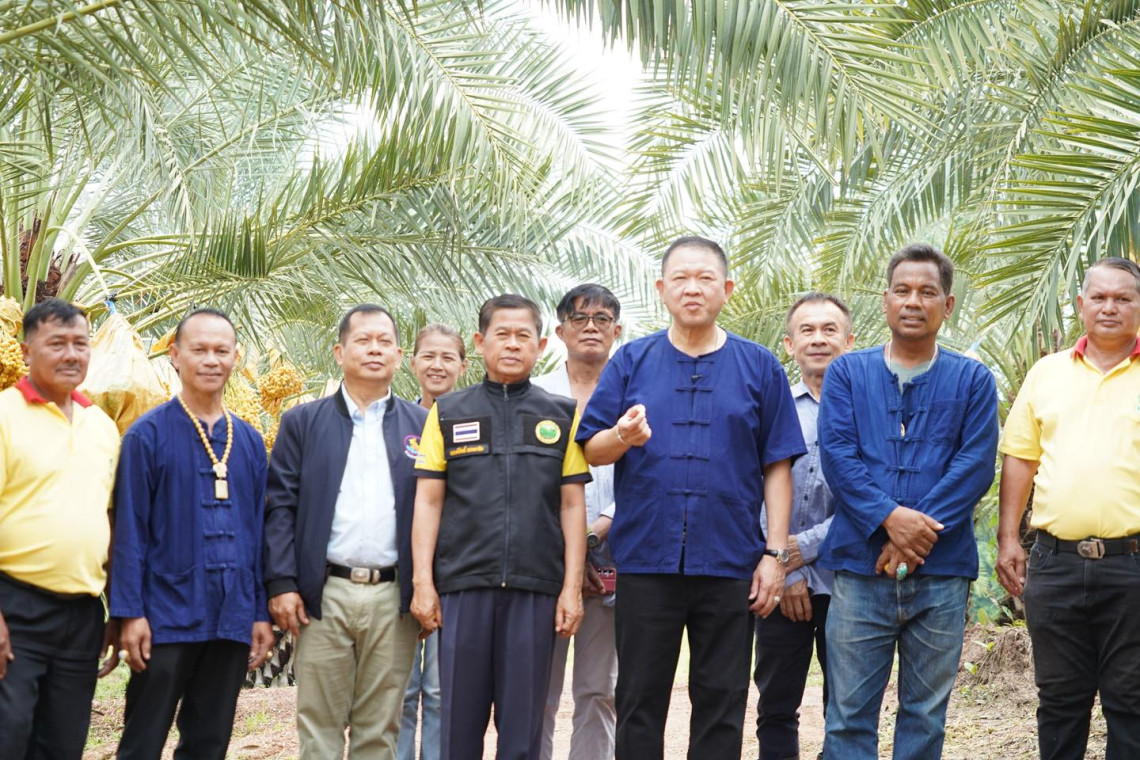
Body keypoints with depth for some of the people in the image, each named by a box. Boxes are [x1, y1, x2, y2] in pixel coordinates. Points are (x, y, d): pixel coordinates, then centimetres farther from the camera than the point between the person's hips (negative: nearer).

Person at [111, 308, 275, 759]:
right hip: (166, 618, -4)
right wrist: (129, 613, -11)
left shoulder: (250, 443, 9)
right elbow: (129, 531, -6)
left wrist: (261, 613, 7)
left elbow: (259, 532, 11)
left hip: (232, 620, 4)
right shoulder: (147, 435, -4)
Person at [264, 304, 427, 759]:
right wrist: (281, 584, -6)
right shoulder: (303, 423, 8)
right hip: (323, 594, -1)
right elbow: (280, 507, 3)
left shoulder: (422, 426, 10)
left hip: (394, 597, 1)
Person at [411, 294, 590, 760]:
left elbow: (572, 506, 6)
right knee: (460, 716, 4)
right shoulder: (448, 414, 8)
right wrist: (423, 582, -2)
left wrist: (572, 587, -1)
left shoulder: (562, 416, 9)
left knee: (523, 721, 4)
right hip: (463, 585, 0)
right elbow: (428, 502, 6)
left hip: (536, 588, 0)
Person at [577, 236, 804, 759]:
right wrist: (624, 437, -18)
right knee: (640, 701, 6)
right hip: (645, 559, 1)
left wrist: (775, 553, -4)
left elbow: (777, 467, 4)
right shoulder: (631, 361, 8)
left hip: (730, 562, 0)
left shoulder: (759, 368, 6)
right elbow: (591, 449, 5)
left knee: (721, 702, 5)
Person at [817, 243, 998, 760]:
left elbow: (976, 465, -3)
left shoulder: (972, 381, 8)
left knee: (926, 716, 8)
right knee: (849, 715, 0)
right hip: (859, 567, 0)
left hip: (942, 572, 1)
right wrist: (890, 517, -17)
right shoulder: (848, 373, 9)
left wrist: (919, 531, -14)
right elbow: (836, 453, -3)